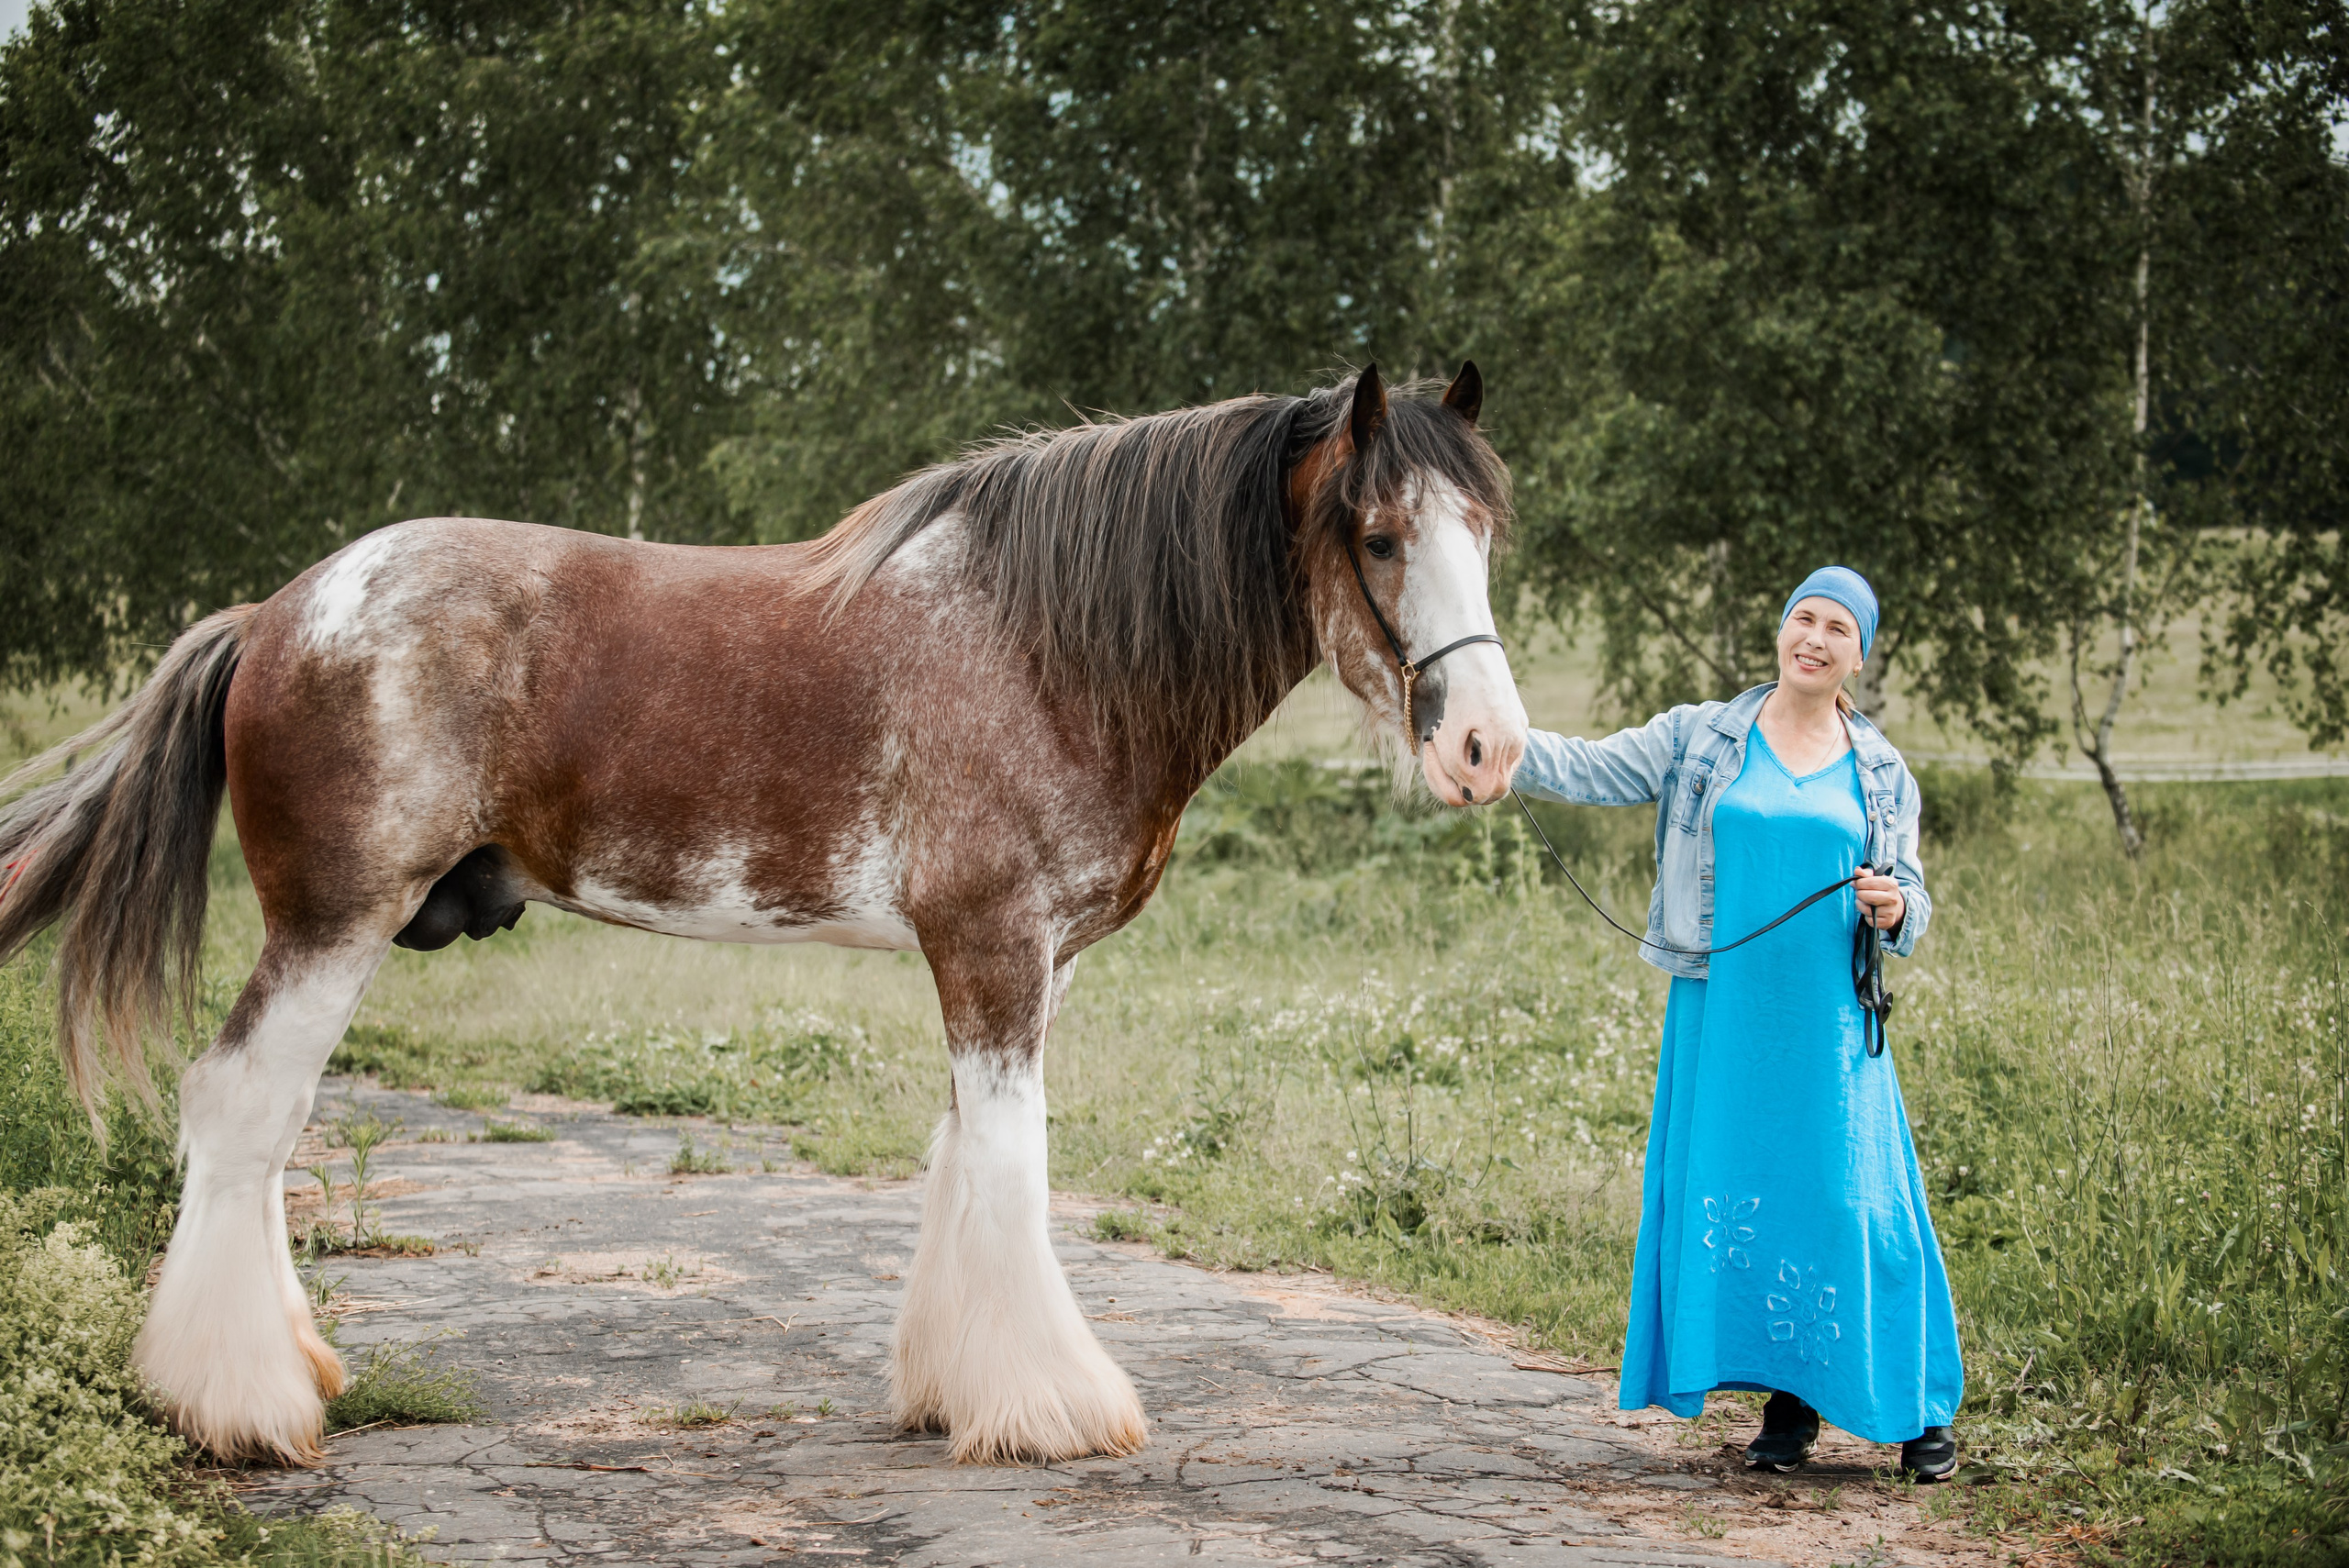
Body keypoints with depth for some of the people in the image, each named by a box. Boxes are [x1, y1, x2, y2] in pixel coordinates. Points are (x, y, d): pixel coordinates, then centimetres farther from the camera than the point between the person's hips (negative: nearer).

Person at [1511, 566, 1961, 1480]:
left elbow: (1909, 905, 12)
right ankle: (1788, 1406, 17)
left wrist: (1895, 910, -11)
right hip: (1721, 1013, 0)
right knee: (1734, 1199, 3)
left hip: (1830, 1022, 0)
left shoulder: (1880, 774, 10)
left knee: (1857, 1201, -2)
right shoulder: (1698, 740, 6)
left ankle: (1920, 1409, 12)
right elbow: (1585, 772, -1)